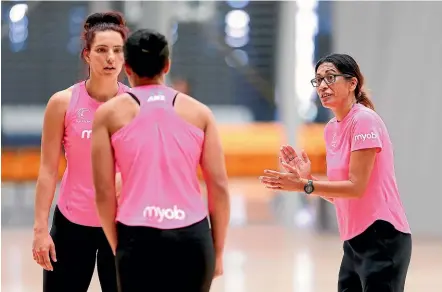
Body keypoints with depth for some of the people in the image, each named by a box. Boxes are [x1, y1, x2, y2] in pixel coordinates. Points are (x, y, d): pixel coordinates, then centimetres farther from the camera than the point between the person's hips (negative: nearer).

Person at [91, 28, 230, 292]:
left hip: (139, 238, -2)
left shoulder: (109, 114, 6)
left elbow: (104, 191, 2)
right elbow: (219, 186, 6)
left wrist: (118, 246, 13)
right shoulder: (199, 112, 10)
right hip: (192, 237, 2)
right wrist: (218, 251, 13)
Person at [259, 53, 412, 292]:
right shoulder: (331, 128, 13)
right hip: (355, 240, 9)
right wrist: (307, 177, -1)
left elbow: (356, 187, -18)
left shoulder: (364, 120, -13)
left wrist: (304, 186, -20)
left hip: (382, 237, -9)